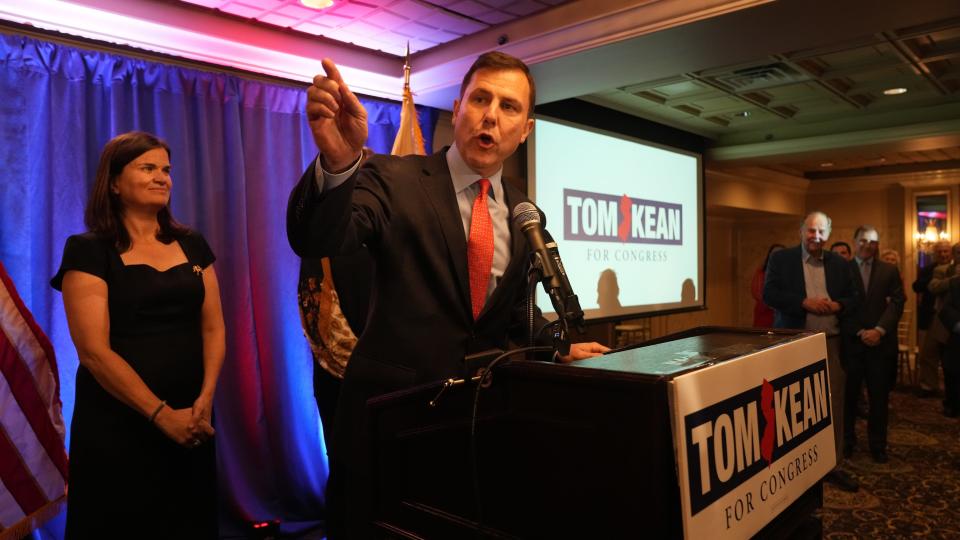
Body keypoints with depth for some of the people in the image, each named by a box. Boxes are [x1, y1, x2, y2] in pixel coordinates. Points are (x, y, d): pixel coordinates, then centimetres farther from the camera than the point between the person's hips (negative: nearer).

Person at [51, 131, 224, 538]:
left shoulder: (192, 245, 8)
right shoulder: (88, 250, -6)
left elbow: (213, 328, 4)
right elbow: (94, 351, -14)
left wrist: (204, 400, -10)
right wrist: (161, 413, -17)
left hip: (191, 421, 5)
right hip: (116, 424, -4)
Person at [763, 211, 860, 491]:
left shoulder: (839, 263, 10)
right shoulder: (781, 259, -1)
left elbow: (853, 299, 11)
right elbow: (769, 293, -10)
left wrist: (837, 306, -11)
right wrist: (805, 302, -19)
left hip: (830, 343, 3)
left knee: (833, 405, 6)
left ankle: (834, 466, 18)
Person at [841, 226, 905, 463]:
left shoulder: (890, 271, 9)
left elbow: (897, 303, 0)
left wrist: (879, 330, -13)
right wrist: (861, 332, -12)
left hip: (881, 342, 2)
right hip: (850, 342, -2)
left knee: (879, 397, 8)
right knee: (848, 396, 6)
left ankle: (877, 445, 20)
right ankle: (846, 441, 19)